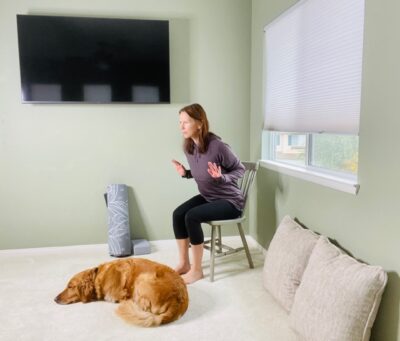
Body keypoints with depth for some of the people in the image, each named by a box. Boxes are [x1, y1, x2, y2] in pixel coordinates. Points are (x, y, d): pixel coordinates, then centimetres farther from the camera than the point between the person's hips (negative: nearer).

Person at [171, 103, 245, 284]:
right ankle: (183, 263, 1)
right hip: (207, 197, 7)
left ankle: (196, 270, -10)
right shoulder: (189, 147, -2)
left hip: (229, 200, -7)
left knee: (192, 216, -26)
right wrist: (185, 173, -5)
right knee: (178, 214, -14)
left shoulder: (217, 146, -25)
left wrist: (221, 177, -29)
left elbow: (240, 169, -12)